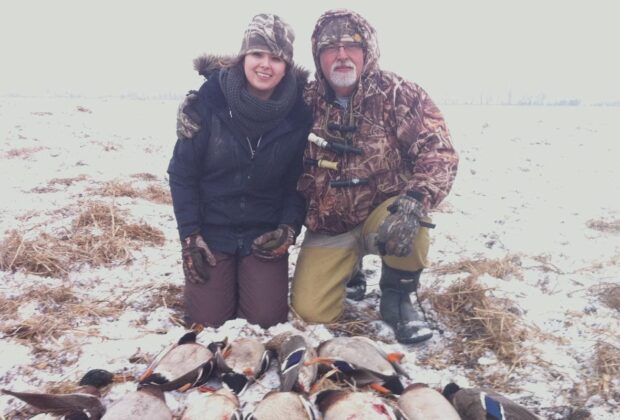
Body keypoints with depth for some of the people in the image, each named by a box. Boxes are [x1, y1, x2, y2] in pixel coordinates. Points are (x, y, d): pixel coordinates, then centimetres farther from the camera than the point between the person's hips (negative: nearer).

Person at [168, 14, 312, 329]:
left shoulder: (299, 112, -10)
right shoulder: (209, 100, -14)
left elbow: (300, 179, 1)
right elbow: (182, 173, -7)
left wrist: (289, 228, -11)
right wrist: (189, 236, -10)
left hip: (265, 233, 1)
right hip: (211, 229, 0)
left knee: (266, 319, -2)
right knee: (207, 320, 1)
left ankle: (255, 278, 30)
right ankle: (225, 278, 33)